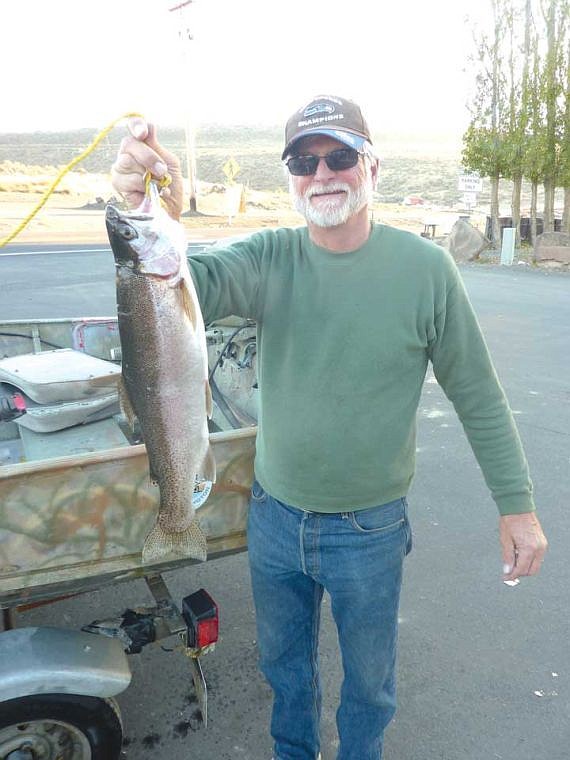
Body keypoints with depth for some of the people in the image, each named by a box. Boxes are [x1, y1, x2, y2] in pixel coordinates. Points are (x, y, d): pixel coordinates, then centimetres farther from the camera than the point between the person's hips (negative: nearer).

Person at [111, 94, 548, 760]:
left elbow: (478, 397, -6)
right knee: (282, 660, 26)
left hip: (370, 531, -2)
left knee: (369, 678, 22)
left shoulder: (425, 268, -13)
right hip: (274, 518, 2)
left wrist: (516, 505, -4)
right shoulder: (270, 258, -9)